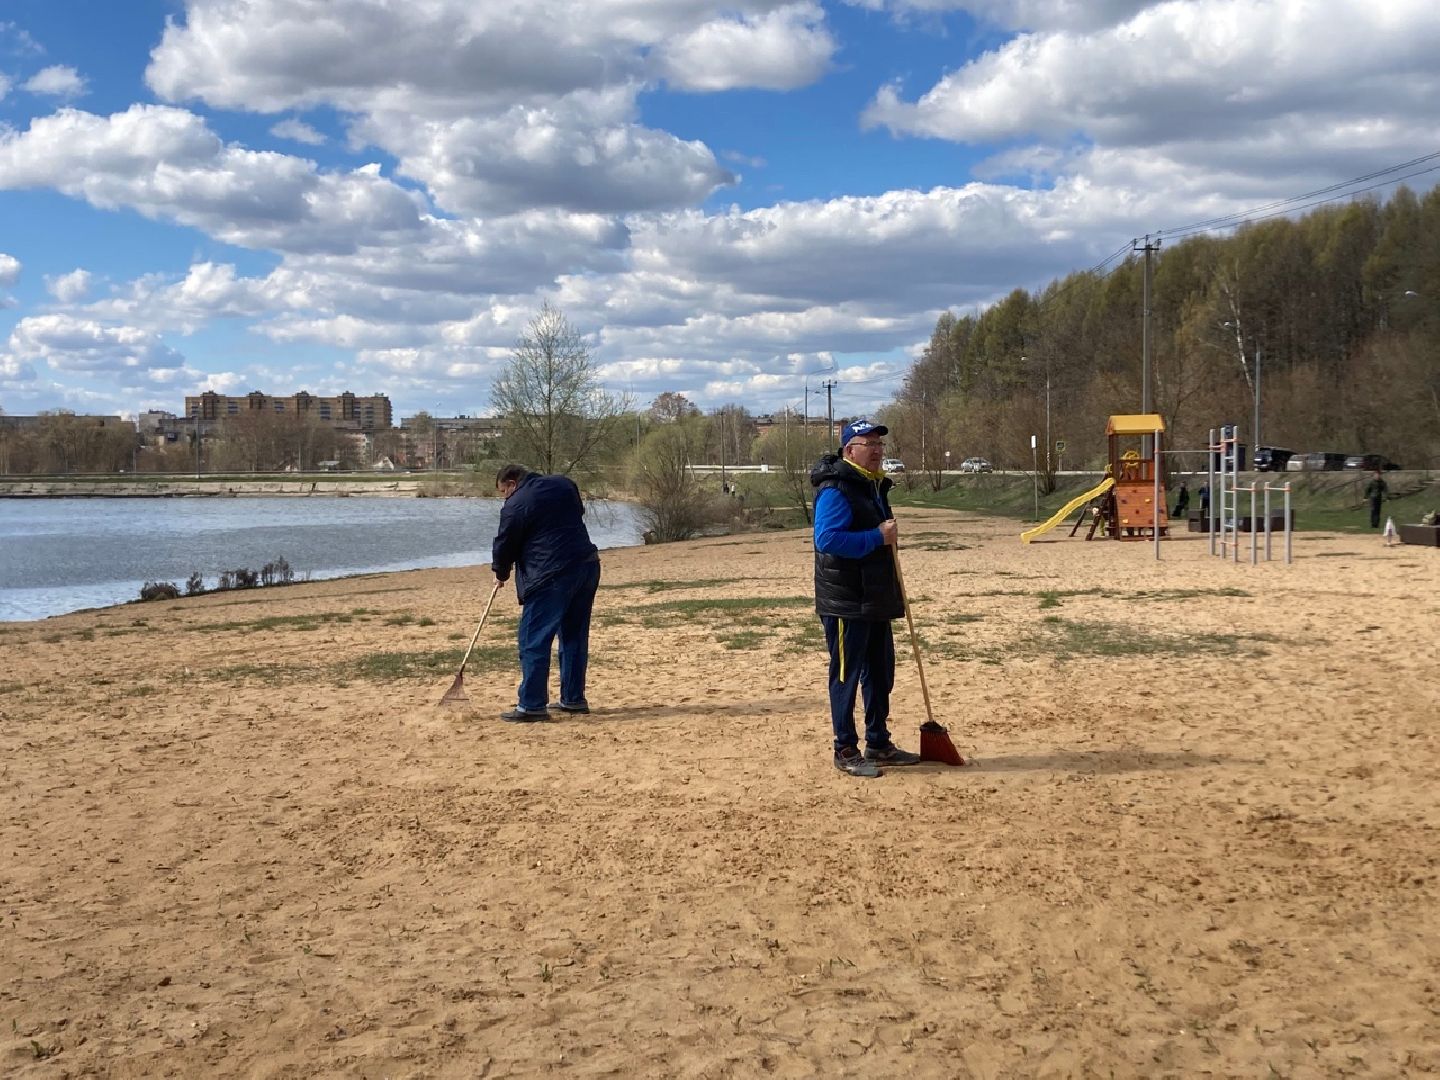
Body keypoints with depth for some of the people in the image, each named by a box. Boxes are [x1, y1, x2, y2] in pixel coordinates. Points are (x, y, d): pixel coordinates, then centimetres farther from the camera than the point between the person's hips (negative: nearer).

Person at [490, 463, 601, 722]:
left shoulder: (515, 505, -7)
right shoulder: (564, 484, 13)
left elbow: (504, 545, 1)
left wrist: (501, 573, 19)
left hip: (551, 576, -8)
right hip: (588, 565, 8)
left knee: (534, 641, -1)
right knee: (575, 636, 16)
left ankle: (532, 705, -1)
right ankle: (573, 699, 21)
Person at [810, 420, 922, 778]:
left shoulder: (875, 487, 15)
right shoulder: (835, 490, -16)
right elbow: (827, 538, -28)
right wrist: (878, 538, -25)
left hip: (876, 599, 10)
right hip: (844, 601, -10)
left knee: (880, 673, 16)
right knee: (846, 674, -1)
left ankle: (878, 744, 28)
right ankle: (846, 751, 8)